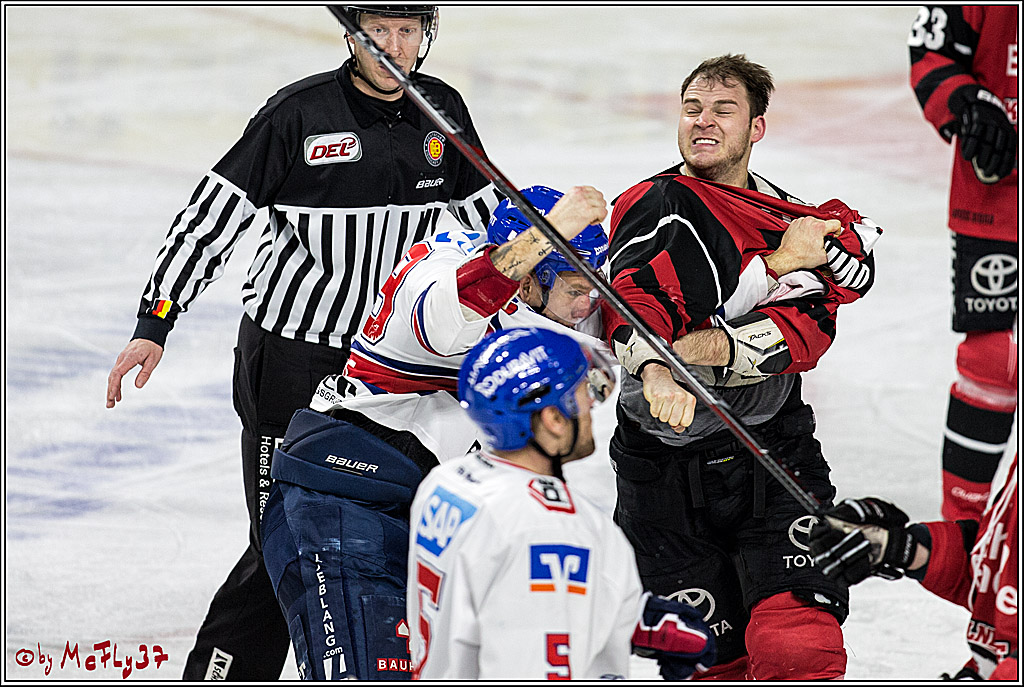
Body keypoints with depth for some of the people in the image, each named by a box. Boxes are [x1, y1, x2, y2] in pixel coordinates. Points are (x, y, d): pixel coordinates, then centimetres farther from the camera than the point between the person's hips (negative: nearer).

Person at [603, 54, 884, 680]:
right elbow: (634, 299, -21)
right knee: (715, 657, 1)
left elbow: (807, 328, -9)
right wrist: (654, 368, -42)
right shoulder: (658, 205, -3)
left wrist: (713, 347, -25)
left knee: (802, 652, -16)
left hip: (777, 460, 1)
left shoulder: (796, 224, 7)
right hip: (665, 474, -1)